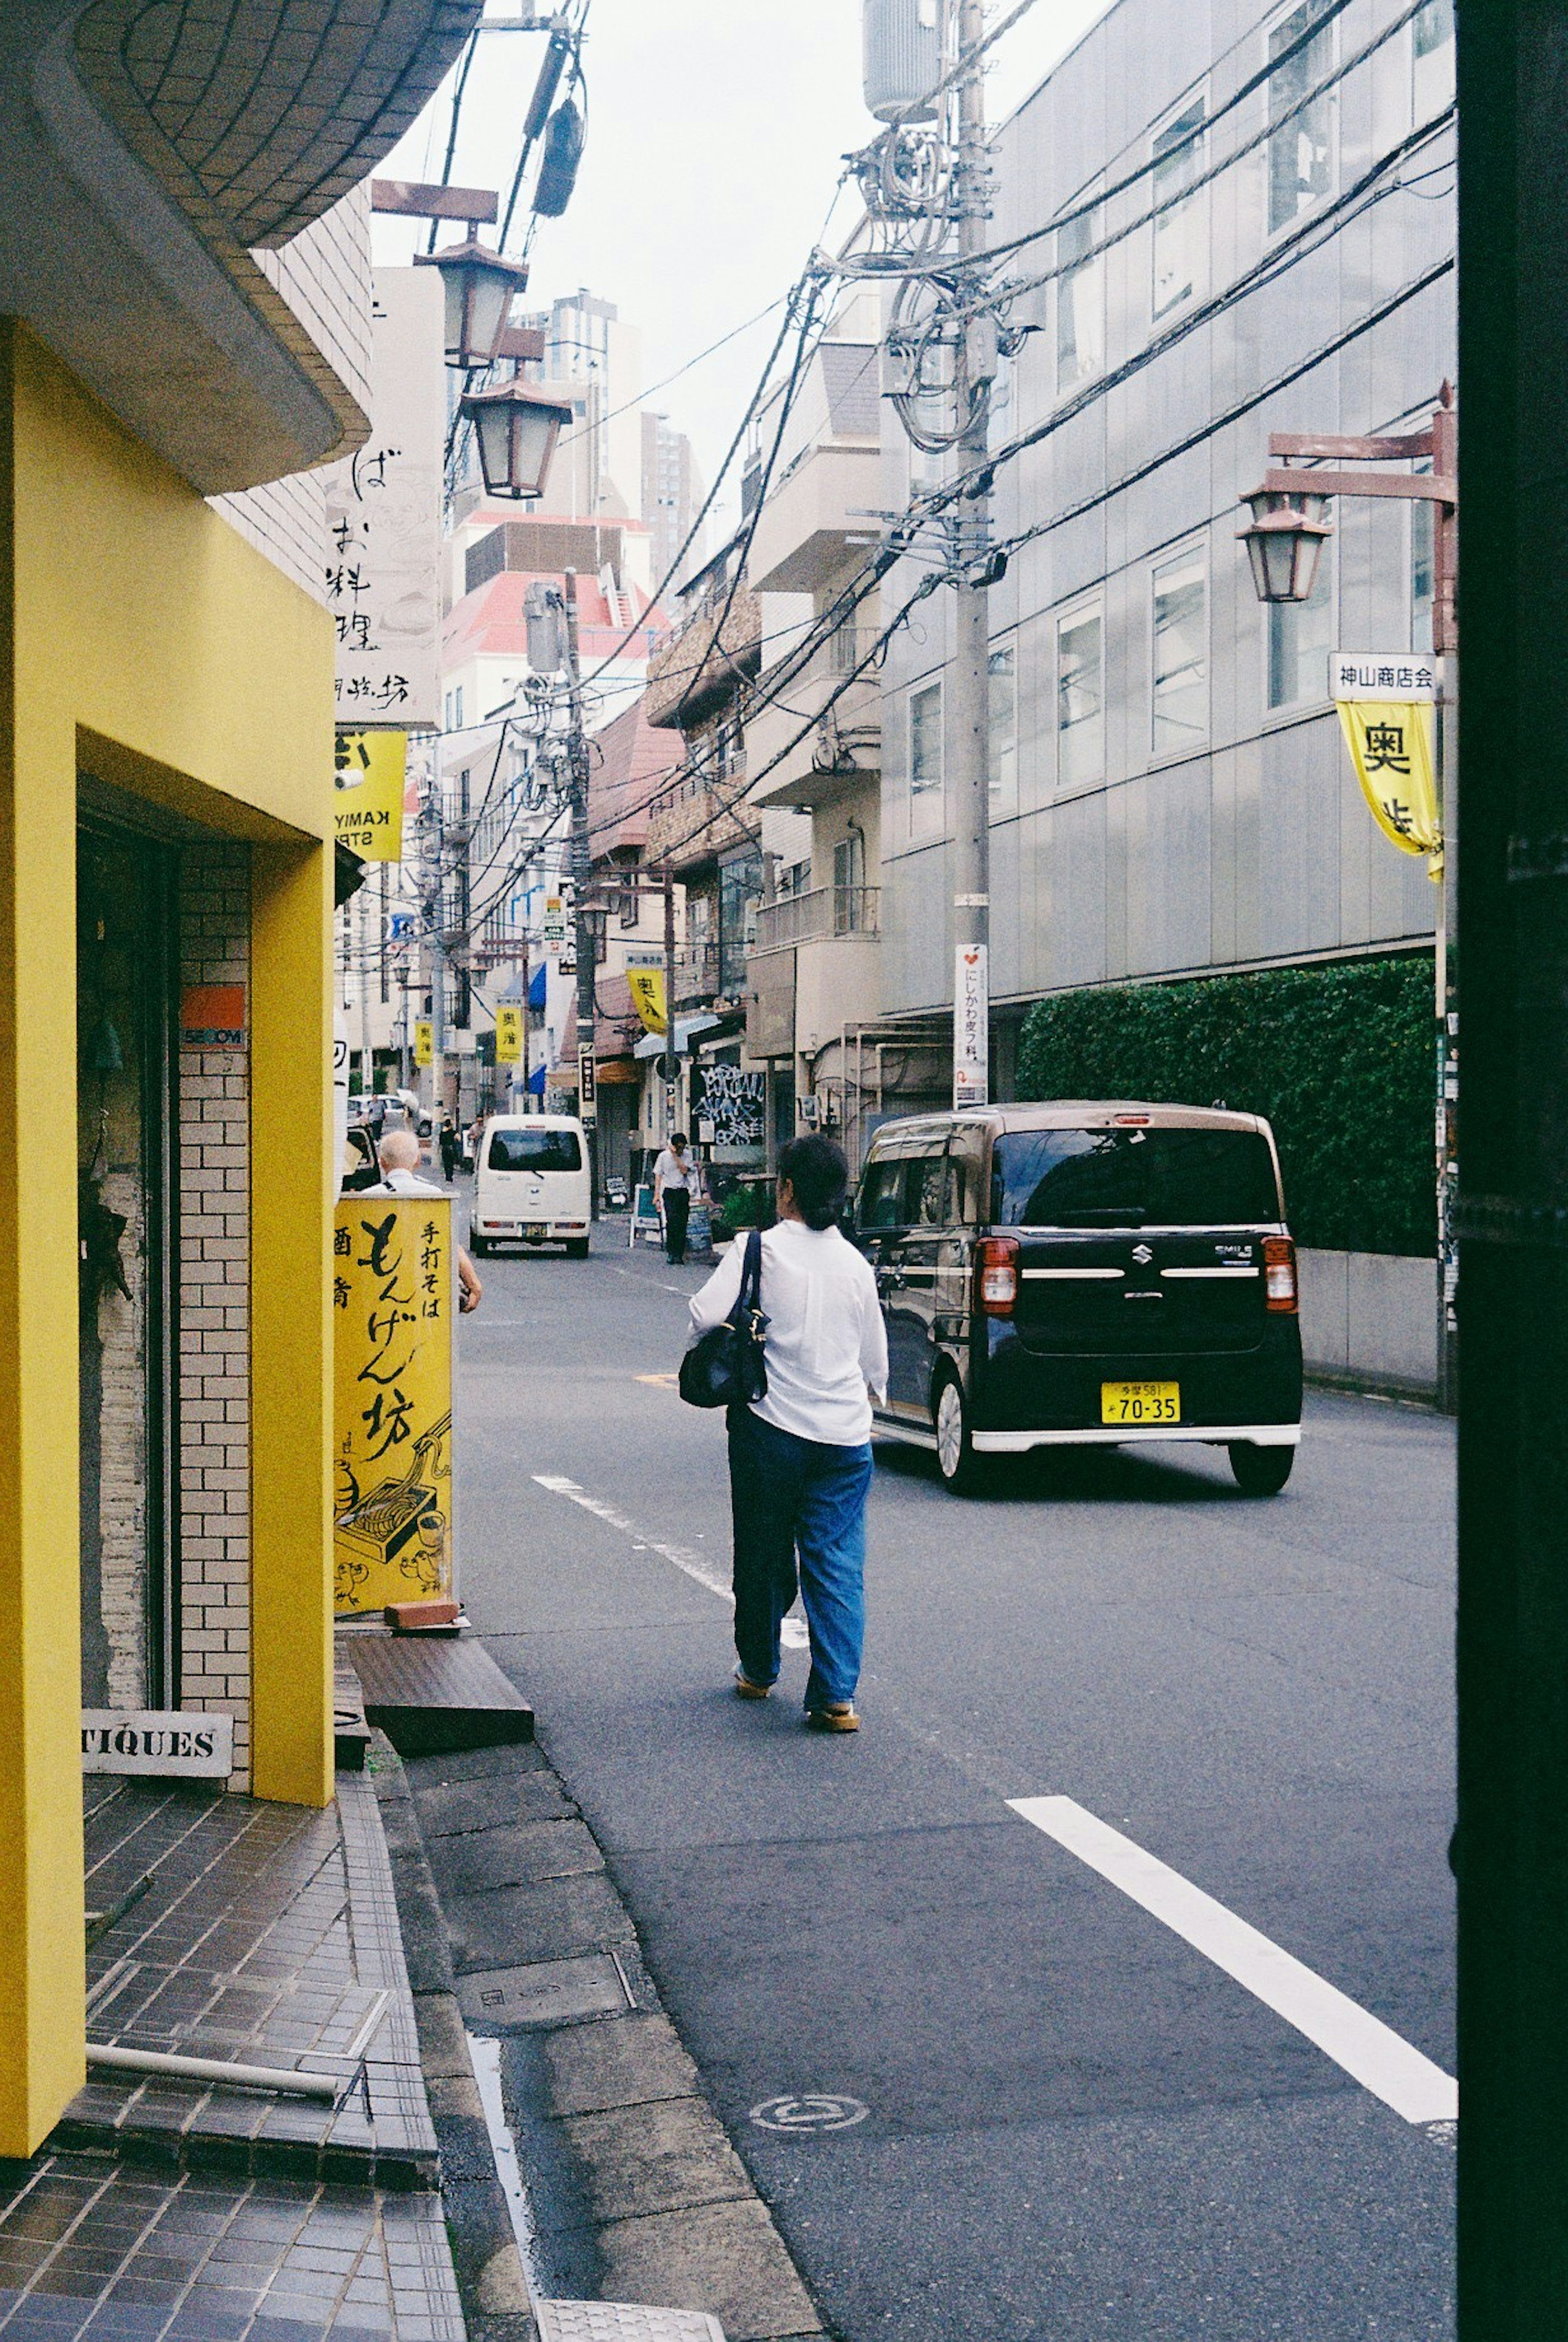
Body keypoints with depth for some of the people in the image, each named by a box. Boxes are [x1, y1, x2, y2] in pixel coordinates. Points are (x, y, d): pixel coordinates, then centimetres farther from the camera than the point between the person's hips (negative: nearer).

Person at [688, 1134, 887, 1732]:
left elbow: (706, 1315, -18)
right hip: (845, 1434, 2)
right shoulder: (855, 1264, 6)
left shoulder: (758, 1250, -7)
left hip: (771, 1425, -2)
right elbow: (876, 1356, 16)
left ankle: (758, 1671, 31)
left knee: (763, 1554, 14)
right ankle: (836, 1695, -6)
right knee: (839, 1564, 2)